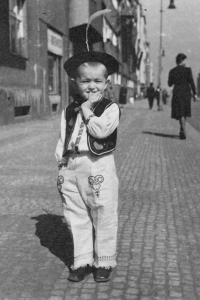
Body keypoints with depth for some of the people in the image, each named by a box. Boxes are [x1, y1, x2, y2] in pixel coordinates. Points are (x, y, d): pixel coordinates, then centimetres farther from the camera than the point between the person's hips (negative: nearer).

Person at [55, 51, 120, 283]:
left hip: (99, 168, -4)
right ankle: (82, 260, 25)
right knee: (76, 217, 11)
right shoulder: (69, 111, 12)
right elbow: (62, 140, 15)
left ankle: (104, 262, 22)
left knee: (103, 217, 5)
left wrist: (87, 110, -11)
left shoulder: (110, 108, -3)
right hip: (71, 168, 5)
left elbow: (101, 130, -21)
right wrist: (61, 163, 7)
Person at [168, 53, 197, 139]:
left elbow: (170, 84, 7)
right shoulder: (187, 69, -6)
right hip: (186, 92, -1)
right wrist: (195, 94, -4)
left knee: (180, 113, 1)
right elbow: (191, 82, -9)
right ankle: (182, 131, 21)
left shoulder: (172, 71, 1)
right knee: (185, 111, 16)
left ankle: (183, 131, -14)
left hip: (176, 92, 1)